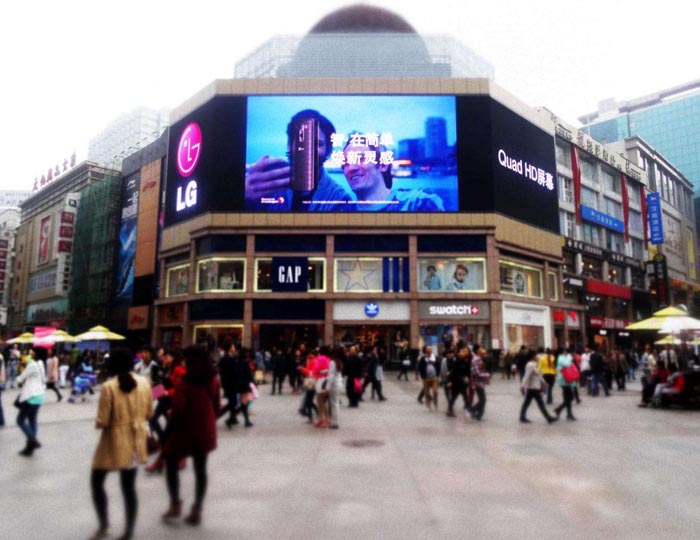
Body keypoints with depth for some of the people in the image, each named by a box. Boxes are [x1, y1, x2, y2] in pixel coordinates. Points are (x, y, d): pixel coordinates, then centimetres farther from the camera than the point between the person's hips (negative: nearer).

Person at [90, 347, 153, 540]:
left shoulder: (108, 386, -18)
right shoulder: (144, 382, -5)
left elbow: (102, 422, -14)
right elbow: (149, 413, 4)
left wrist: (98, 423, 7)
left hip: (114, 442, -4)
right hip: (135, 441, 4)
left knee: (96, 481, 18)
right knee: (129, 487, 14)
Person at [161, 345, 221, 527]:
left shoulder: (185, 383, -18)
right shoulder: (214, 381, -1)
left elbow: (177, 412, -17)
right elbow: (217, 407, 6)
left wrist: (168, 432, -2)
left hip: (186, 431, -5)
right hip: (206, 432, 5)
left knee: (171, 463, 17)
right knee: (200, 469, 12)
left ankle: (175, 504, 17)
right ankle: (197, 511, 18)